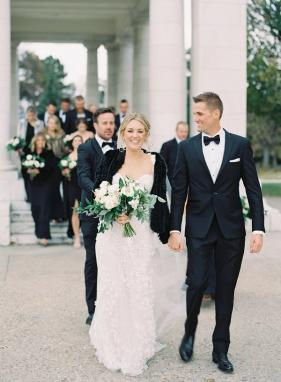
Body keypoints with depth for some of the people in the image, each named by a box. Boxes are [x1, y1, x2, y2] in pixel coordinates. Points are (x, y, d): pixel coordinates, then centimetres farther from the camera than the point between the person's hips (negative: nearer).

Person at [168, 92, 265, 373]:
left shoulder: (240, 145, 0)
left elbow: (253, 189, 0)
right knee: (196, 283, -5)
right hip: (198, 228, 0)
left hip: (231, 229, 0)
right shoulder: (187, 148, 1)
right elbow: (179, 191, 2)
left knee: (226, 289, 6)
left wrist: (258, 229, -5)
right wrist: (174, 229, -4)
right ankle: (190, 332, 25)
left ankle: (220, 349, 19)